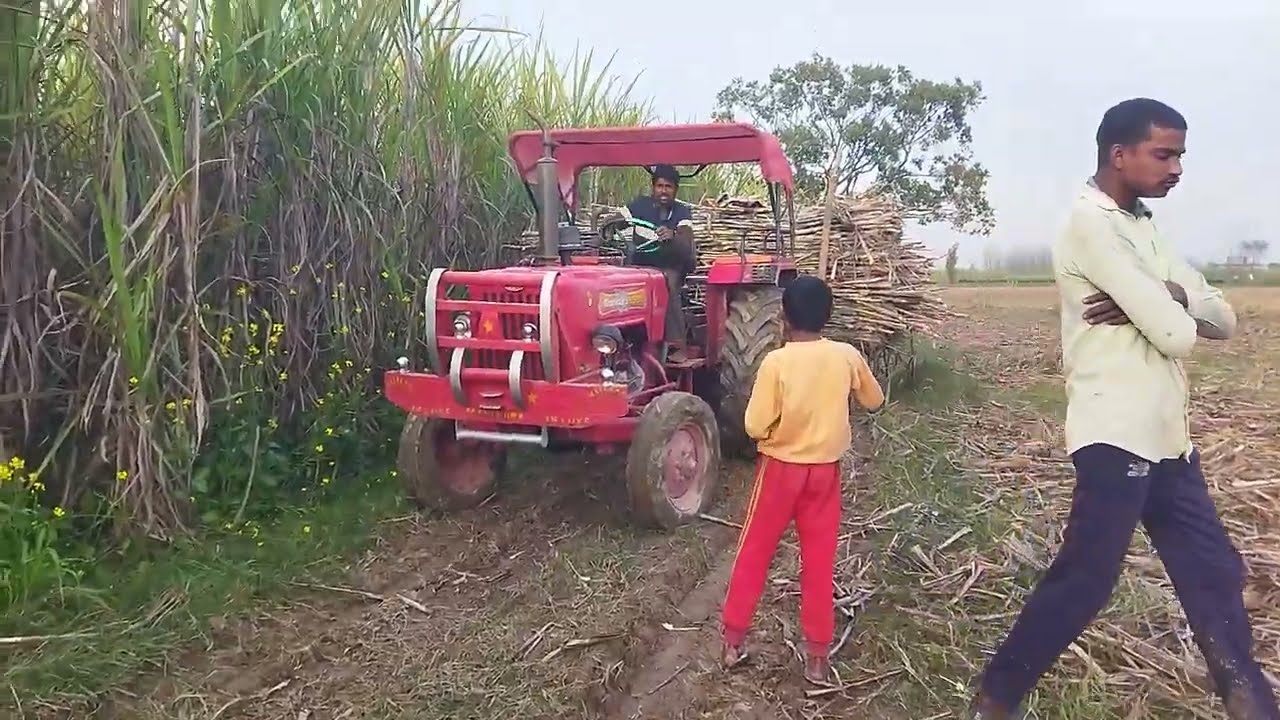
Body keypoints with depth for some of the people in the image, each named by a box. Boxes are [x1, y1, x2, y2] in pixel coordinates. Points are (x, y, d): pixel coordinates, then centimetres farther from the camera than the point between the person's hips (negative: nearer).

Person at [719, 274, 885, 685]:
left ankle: (732, 641, 21)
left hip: (781, 467, -2)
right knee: (819, 561, 11)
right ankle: (817, 655, 18)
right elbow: (874, 402, 8)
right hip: (825, 470, 2)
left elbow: (755, 427, -17)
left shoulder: (775, 362, -18)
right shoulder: (847, 357, -8)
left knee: (754, 553, 13)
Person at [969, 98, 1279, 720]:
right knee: (1084, 579, -3)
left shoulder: (1144, 228, 16)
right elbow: (1176, 335, -19)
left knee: (1213, 569, 16)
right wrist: (1173, 308, 5)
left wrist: (1170, 298, -11)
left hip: (1166, 436, 9)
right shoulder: (1092, 223, -13)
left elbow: (1224, 321, 9)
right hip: (1116, 435, -9)